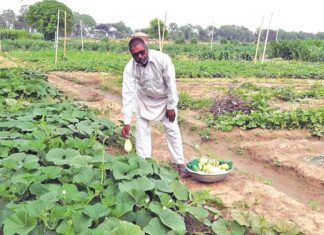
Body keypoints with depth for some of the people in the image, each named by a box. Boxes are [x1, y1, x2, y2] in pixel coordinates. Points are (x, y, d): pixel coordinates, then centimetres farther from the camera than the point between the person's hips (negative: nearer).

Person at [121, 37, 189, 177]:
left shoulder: (162, 59, -32)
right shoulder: (129, 68, -26)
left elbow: (171, 84, -22)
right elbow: (128, 94, -27)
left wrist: (171, 106, -17)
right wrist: (126, 122, -31)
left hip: (164, 98, -1)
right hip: (143, 99, 2)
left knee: (172, 129, 0)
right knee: (142, 129, 2)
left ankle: (180, 163, 10)